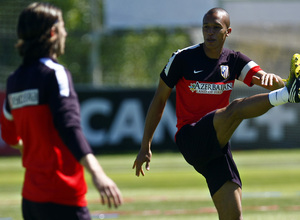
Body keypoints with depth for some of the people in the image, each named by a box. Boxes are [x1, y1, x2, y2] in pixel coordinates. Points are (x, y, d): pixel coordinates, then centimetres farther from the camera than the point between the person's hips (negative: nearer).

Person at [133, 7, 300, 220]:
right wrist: (145, 147, 5)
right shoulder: (183, 58, -2)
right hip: (189, 139, -5)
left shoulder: (234, 60, 7)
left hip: (217, 145, 5)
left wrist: (270, 78, -32)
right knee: (236, 108, -31)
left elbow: (274, 83, -5)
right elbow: (159, 100, 6)